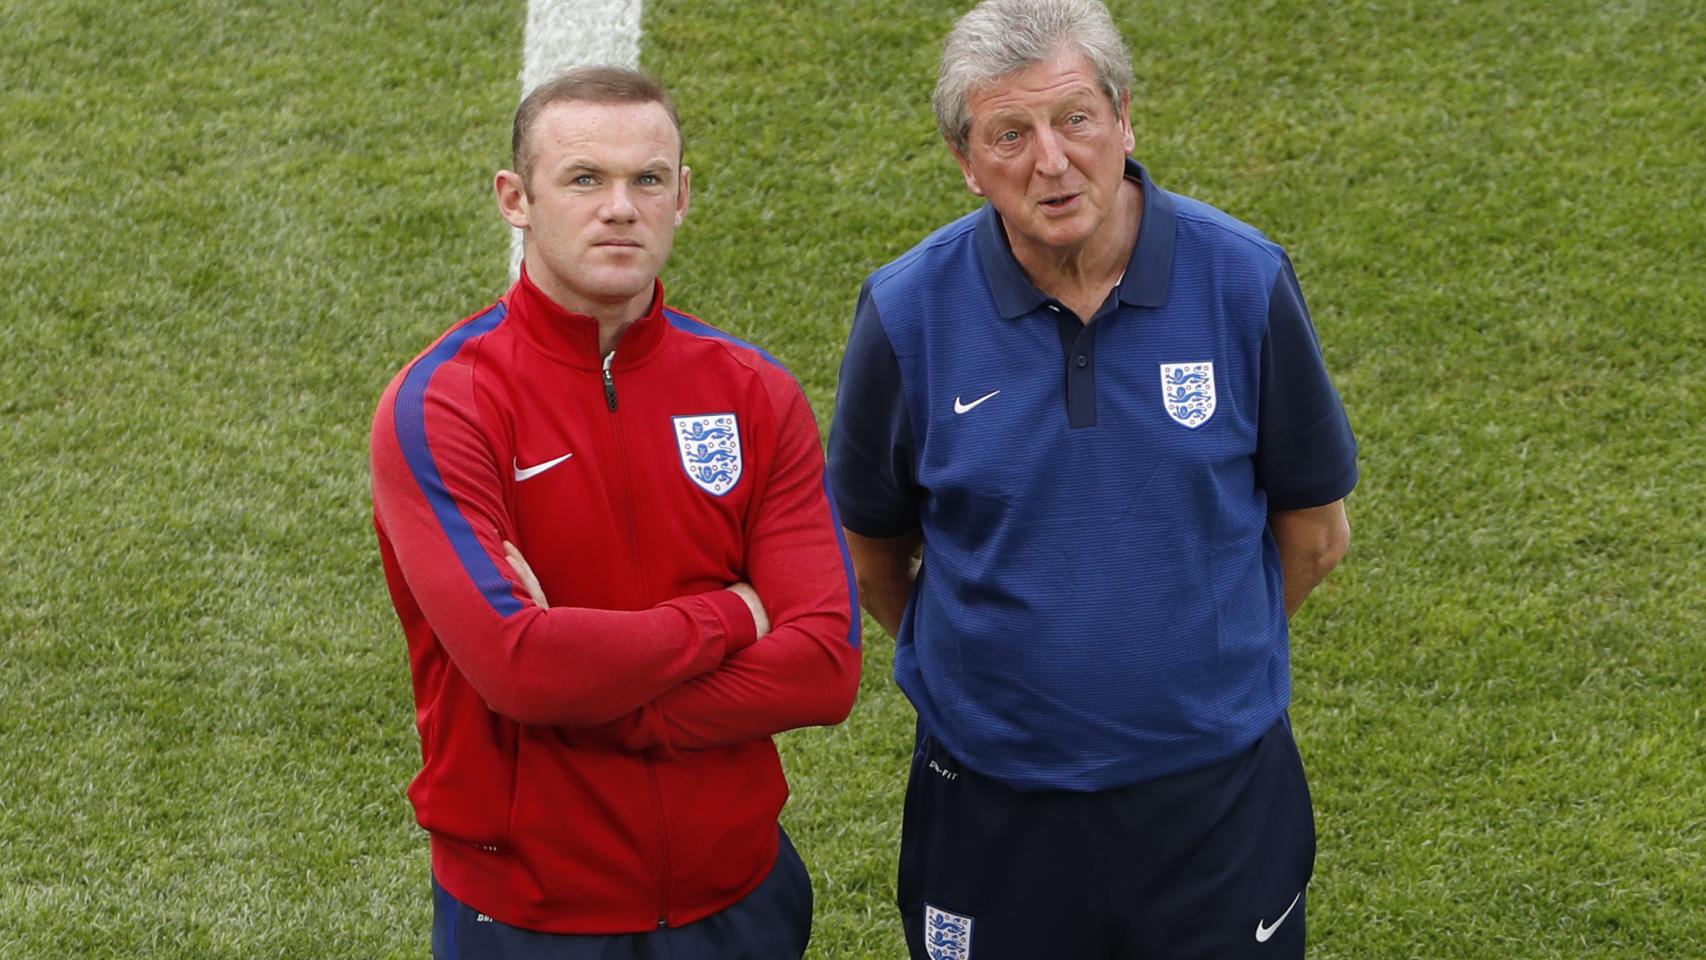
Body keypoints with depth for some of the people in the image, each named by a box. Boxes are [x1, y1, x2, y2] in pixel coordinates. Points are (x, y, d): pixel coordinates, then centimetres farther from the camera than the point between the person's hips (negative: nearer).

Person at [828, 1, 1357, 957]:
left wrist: (1192, 657, 11)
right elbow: (876, 550, 4)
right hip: (991, 804, 0)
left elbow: (1314, 533, 3)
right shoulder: (909, 312, -10)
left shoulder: (1246, 282, -9)